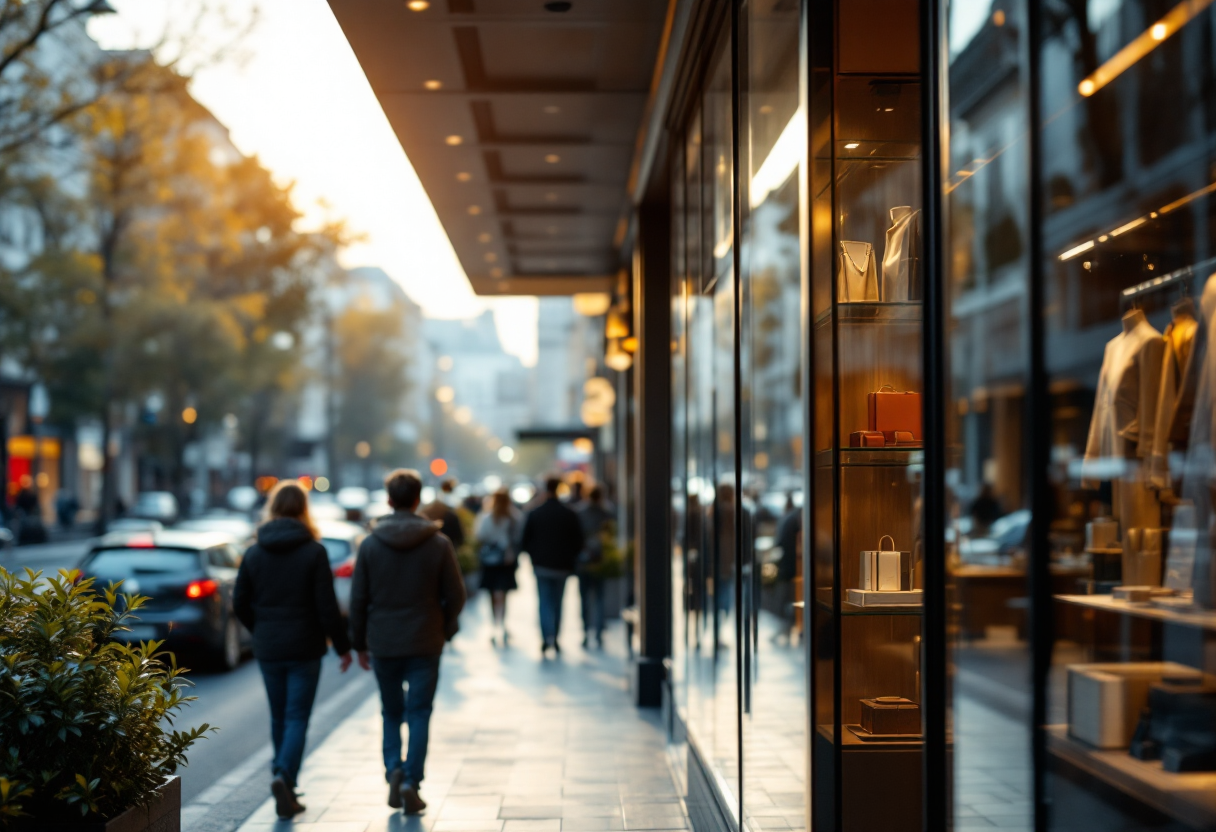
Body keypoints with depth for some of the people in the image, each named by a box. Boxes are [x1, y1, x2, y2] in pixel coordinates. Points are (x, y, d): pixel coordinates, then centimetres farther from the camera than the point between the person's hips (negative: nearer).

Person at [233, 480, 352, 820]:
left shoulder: (254, 553, 0)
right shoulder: (314, 552, -9)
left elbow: (240, 604, 3)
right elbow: (327, 607, -11)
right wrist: (342, 646, -1)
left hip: (268, 650, 3)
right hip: (305, 649, -3)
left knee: (279, 718, 16)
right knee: (297, 718, 0)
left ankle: (283, 778, 25)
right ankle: (285, 776, -20)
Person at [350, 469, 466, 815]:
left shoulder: (370, 544, -3)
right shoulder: (439, 544, -5)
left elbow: (358, 600, -1)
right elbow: (455, 596, -2)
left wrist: (360, 644, 9)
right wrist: (444, 630, 14)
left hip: (383, 644, 1)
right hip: (425, 644, -1)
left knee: (391, 713, 16)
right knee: (419, 714, 5)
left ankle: (393, 768, -1)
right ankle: (411, 781, -4)